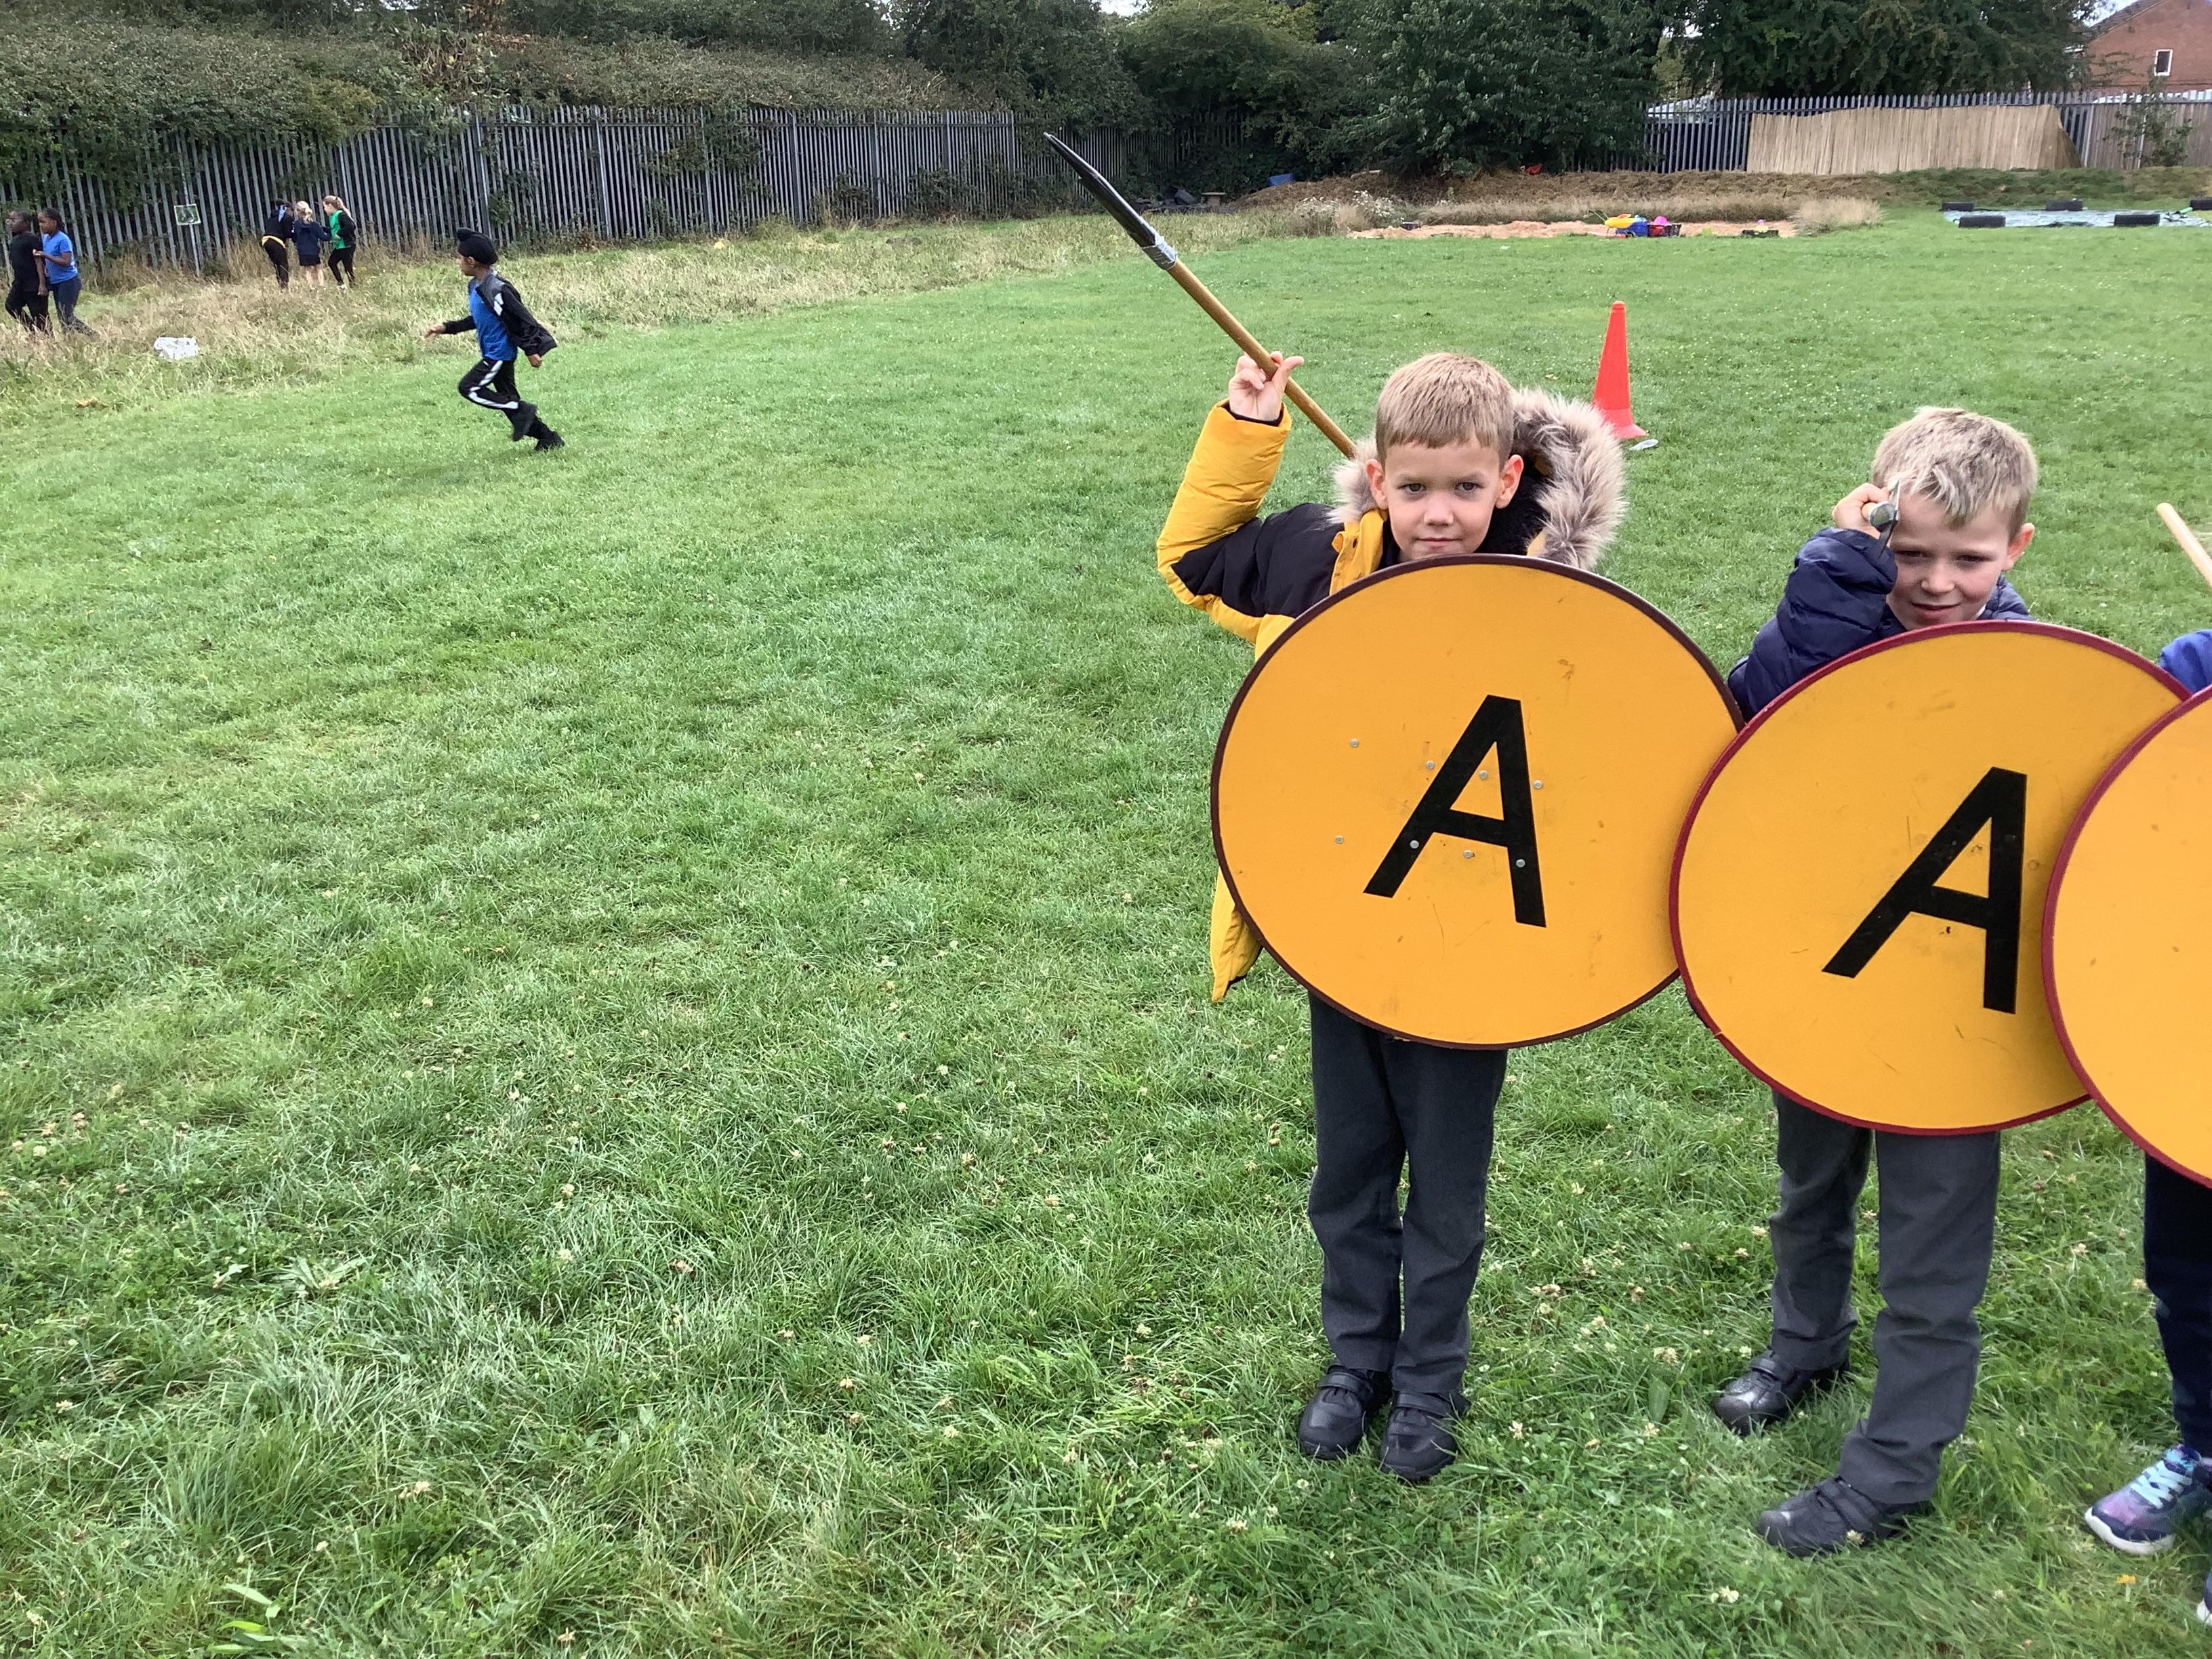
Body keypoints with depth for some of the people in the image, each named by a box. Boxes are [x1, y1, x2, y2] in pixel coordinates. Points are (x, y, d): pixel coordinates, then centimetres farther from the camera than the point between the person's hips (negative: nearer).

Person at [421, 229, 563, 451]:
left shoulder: (496, 289, -21)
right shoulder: (475, 286, 9)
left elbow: (520, 318, -19)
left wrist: (530, 350, -18)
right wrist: (447, 328, 16)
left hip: (499, 354, -10)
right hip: (494, 353, 10)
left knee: (469, 387, -10)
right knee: (507, 397, 13)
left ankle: (522, 411, -9)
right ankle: (548, 437, 16)